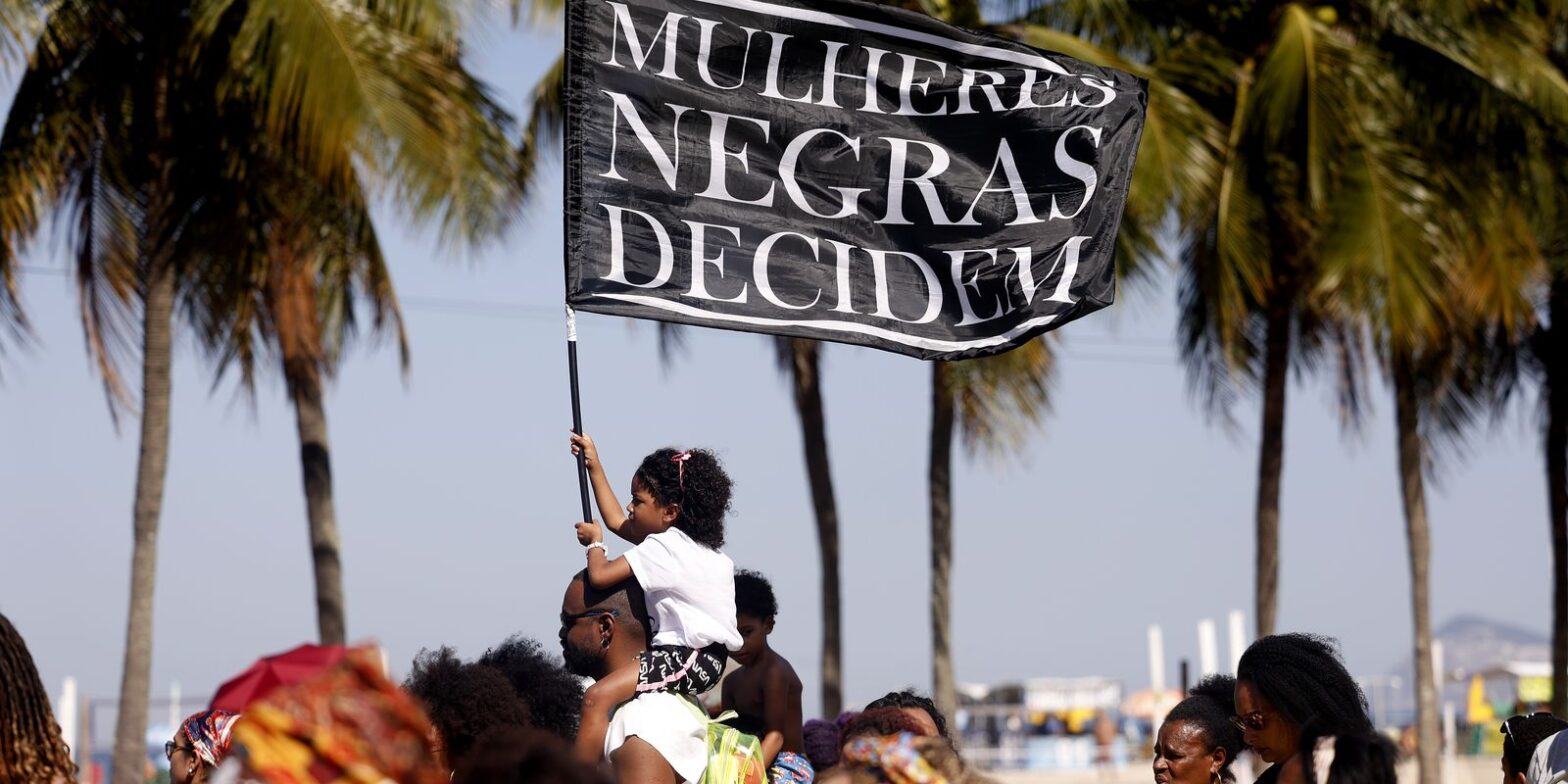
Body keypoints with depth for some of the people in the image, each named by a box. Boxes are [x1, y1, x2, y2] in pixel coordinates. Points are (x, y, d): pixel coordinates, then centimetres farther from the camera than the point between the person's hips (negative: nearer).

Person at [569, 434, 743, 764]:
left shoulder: (662, 548, -15)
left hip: (693, 658, -11)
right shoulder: (679, 541, 14)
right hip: (706, 657, 11)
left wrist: (594, 543, 2)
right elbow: (616, 522, 25)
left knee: (597, 697, -24)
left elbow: (599, 576, -20)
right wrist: (594, 466, 27)